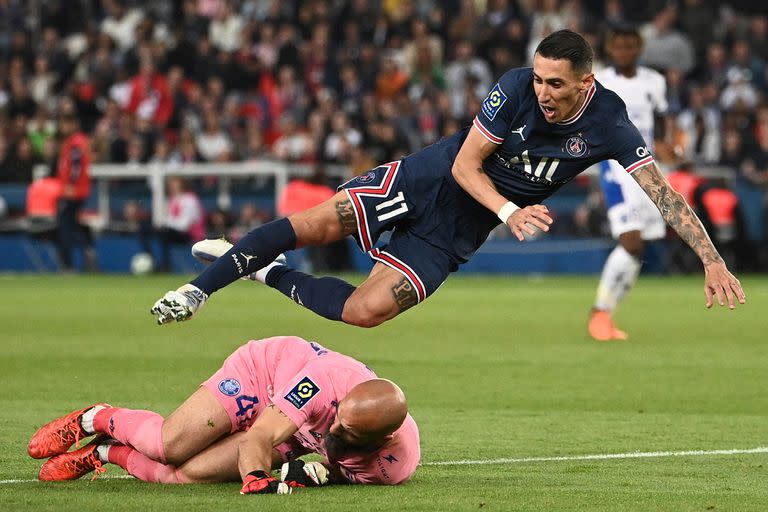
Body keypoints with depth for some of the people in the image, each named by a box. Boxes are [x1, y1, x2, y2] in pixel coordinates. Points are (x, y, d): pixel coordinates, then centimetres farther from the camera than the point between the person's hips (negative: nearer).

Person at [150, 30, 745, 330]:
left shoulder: (609, 126, -16)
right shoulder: (516, 89, -18)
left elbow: (663, 192, -18)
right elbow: (466, 164, -13)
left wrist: (712, 260, -27)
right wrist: (509, 211, -31)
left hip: (456, 234, 1)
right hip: (431, 178, -1)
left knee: (366, 310, -13)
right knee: (317, 224, -22)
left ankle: (270, 275, 10)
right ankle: (204, 285, -6)